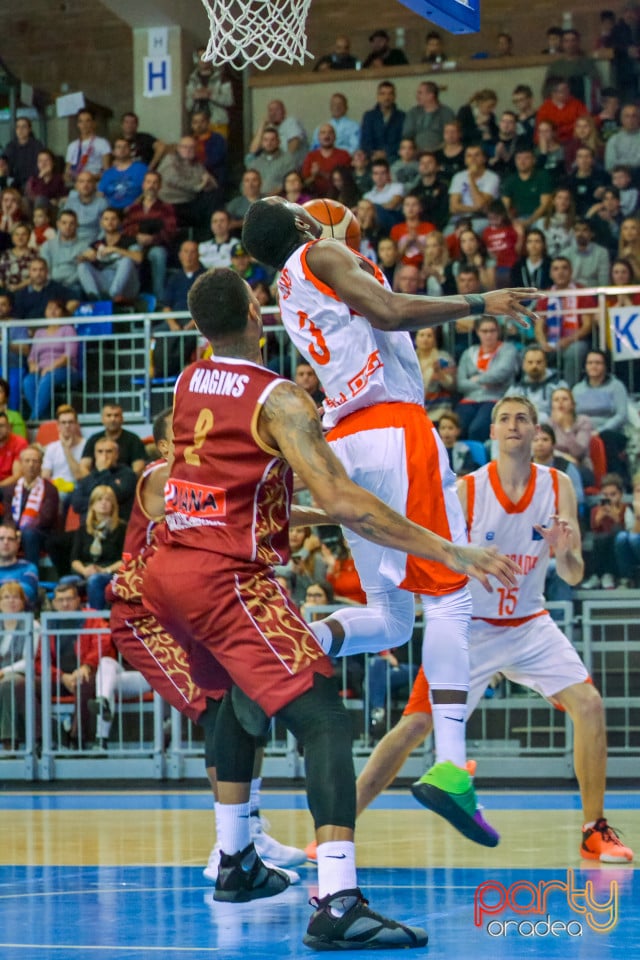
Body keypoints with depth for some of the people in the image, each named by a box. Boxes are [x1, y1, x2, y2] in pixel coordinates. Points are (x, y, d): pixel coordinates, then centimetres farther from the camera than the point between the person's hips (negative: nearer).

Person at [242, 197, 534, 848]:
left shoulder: (287, 294, 23)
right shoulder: (322, 256, 0)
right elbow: (391, 313, -13)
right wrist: (479, 303, -7)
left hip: (344, 445, 8)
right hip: (395, 429, -8)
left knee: (390, 617, 13)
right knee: (448, 598, -8)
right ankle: (450, 764, -19)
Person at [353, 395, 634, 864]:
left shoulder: (558, 487, -5)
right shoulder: (466, 490, -14)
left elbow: (574, 576, -4)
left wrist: (565, 552, -26)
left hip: (529, 624, 3)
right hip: (470, 627, -3)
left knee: (589, 705, -14)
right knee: (416, 724, -10)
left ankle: (595, 831, 0)